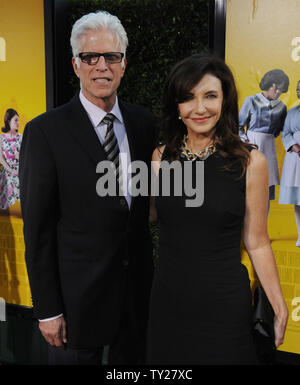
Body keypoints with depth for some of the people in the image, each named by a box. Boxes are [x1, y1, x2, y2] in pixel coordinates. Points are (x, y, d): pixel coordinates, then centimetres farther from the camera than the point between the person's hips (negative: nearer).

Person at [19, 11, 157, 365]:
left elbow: (152, 200, 8)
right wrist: (47, 310, -10)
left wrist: (153, 271, 3)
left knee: (131, 361, 22)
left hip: (139, 289, 4)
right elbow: (37, 227, -12)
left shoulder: (144, 123, 1)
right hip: (78, 294, -4)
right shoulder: (46, 131, -13)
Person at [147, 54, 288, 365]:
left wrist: (279, 308, -3)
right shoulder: (161, 156, 0)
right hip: (167, 300, 3)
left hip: (223, 304, -3)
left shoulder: (250, 161, -9)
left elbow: (256, 243, -4)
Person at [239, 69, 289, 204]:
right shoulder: (251, 101, -1)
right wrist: (245, 141, -10)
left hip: (269, 147, 3)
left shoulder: (281, 107, 8)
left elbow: (283, 128, 22)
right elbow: (239, 125, 3)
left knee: (267, 189, 1)